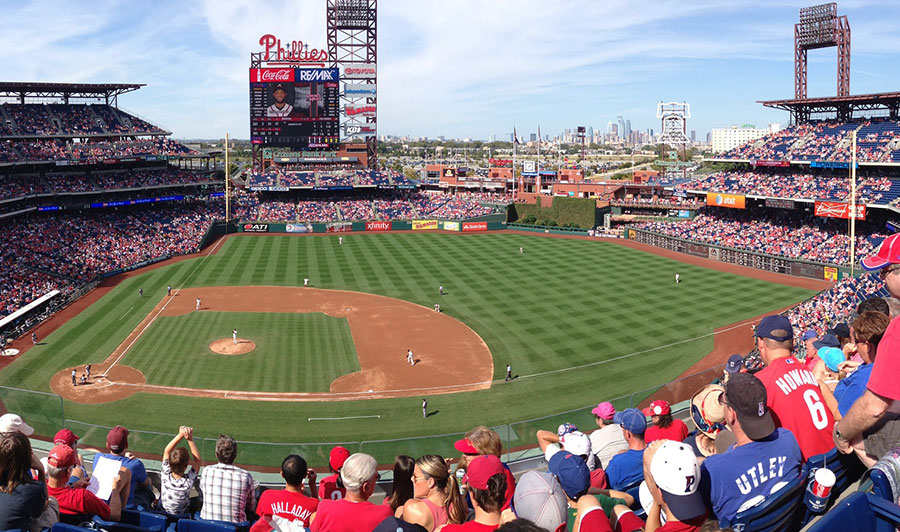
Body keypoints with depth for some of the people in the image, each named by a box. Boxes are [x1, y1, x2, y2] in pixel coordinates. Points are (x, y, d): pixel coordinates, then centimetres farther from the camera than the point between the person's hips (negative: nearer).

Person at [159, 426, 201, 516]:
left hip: (162, 510, 2)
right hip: (182, 514, -2)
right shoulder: (188, 482, -35)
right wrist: (190, 439, -31)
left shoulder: (165, 475, -31)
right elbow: (197, 460, -22)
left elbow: (166, 451, -18)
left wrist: (180, 435, -25)